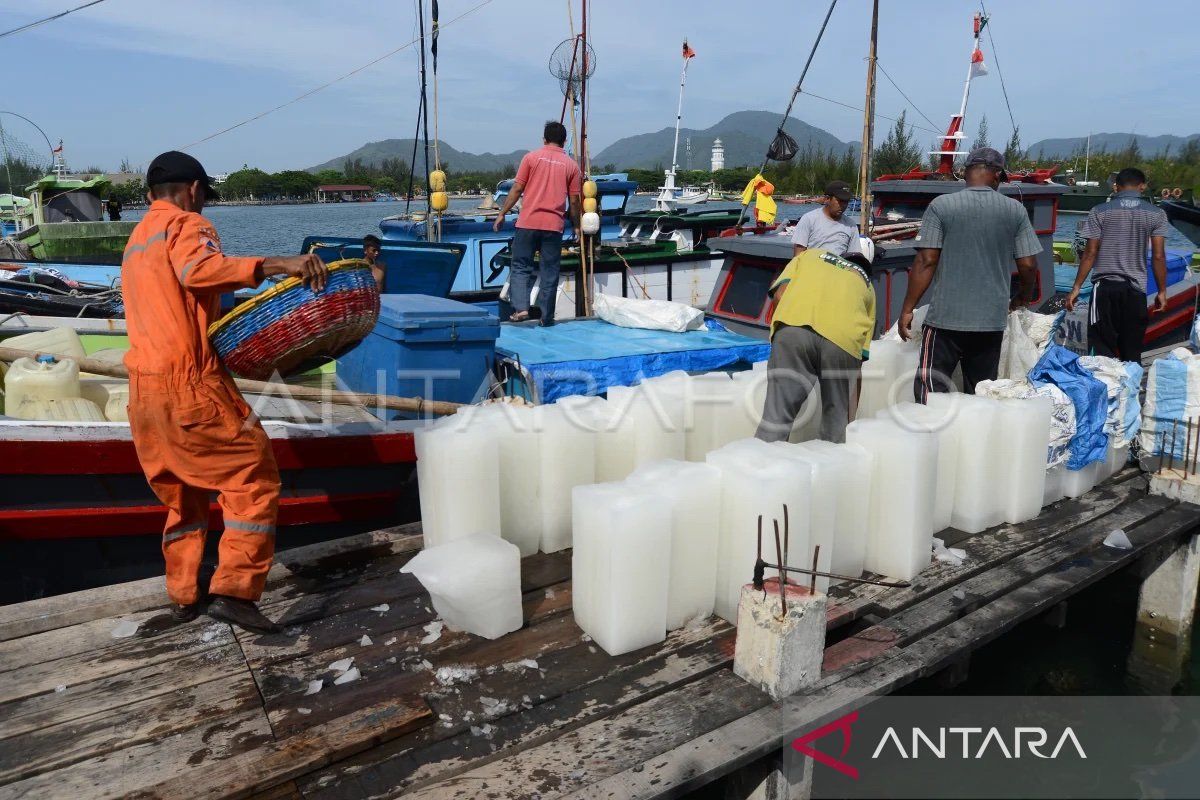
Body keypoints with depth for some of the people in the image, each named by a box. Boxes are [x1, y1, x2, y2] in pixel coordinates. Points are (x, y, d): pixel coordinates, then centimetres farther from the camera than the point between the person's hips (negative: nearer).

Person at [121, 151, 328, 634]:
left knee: (181, 495, 19)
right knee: (254, 478, -4)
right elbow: (198, 268, -26)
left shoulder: (136, 242, 25)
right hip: (188, 384, -9)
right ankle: (233, 591, -10)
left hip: (143, 390, 9)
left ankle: (183, 597, 26)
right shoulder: (186, 224, -3)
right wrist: (275, 265, -35)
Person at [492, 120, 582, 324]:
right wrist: (576, 225, 18)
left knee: (521, 267, 8)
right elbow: (574, 200, 6)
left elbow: (517, 189, -1)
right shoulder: (571, 165, 6)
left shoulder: (531, 157, 2)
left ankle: (521, 308, -7)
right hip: (554, 225, 1)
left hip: (528, 223, -1)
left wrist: (502, 214, 7)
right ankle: (547, 317, 10)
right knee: (550, 272, 7)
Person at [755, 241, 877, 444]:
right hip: (844, 338, 1)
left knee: (777, 414, -1)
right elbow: (863, 350, 28)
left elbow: (780, 290, 13)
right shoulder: (867, 285, 34)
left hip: (793, 328, -1)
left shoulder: (810, 254, 34)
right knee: (836, 422, 16)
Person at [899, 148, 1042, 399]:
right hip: (993, 321, 3)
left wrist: (907, 309, -3)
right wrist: (1023, 297, 24)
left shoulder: (941, 206, -4)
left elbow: (926, 262, -8)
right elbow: (1028, 265, 4)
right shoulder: (1015, 210, 4)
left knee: (930, 395, 0)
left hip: (946, 319, -3)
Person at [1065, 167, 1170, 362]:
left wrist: (1076, 287, 0)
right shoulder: (1156, 214, 4)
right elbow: (1158, 256, 0)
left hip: (1105, 287, -1)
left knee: (1103, 347, 1)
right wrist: (1162, 291, 7)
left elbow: (1090, 253, -3)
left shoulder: (1100, 212, 1)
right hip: (1135, 289, 2)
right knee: (1132, 352, 8)